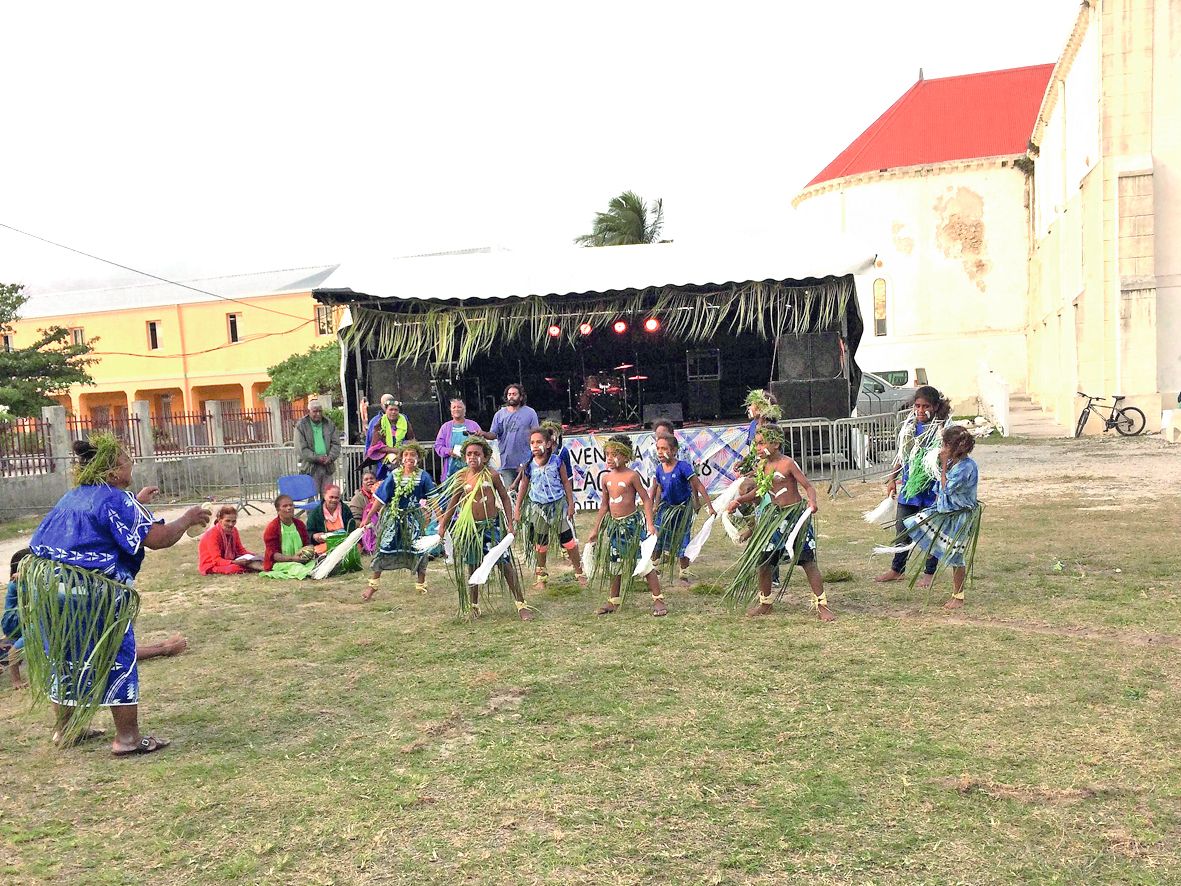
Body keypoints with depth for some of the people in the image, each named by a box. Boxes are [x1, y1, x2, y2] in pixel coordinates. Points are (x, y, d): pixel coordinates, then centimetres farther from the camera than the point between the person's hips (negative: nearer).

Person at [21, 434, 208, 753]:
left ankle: (65, 728, 35)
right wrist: (188, 519, -1)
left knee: (62, 657, 21)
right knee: (118, 659, 3)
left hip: (42, 581, 8)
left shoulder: (73, 496, 14)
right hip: (90, 592, -8)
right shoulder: (116, 499, -11)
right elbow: (157, 538, -16)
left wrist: (136, 503, 39)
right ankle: (128, 738, 7)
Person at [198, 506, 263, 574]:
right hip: (210, 565, -8)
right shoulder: (212, 534, -20)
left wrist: (252, 555, -11)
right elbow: (217, 560, -25)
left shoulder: (233, 530, 1)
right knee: (235, 568, -36)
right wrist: (233, 562, -40)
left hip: (228, 560, 8)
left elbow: (241, 550, 9)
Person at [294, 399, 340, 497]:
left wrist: (330, 457, -8)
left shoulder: (329, 424, 11)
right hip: (310, 468, -4)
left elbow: (336, 444, 10)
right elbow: (301, 449, -7)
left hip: (327, 467, 4)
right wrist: (317, 458, -15)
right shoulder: (301, 426, -2)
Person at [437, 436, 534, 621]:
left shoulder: (492, 476, -6)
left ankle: (521, 604, 2)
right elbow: (452, 504, 10)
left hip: (492, 524, -2)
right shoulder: (462, 478, 0)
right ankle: (473, 606, 26)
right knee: (472, 566, 11)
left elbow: (505, 498, 1)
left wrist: (510, 524, -4)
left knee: (505, 563, -5)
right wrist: (442, 527, 12)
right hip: (470, 527, 2)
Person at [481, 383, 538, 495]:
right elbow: (493, 434, 5)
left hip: (525, 461, -2)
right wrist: (484, 434, -17)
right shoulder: (500, 414, 9)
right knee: (509, 491, 4)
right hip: (506, 462, 2)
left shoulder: (530, 413, 3)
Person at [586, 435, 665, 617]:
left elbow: (646, 500, -9)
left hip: (632, 522, -6)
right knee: (616, 564, 14)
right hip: (614, 524, 6)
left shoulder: (632, 476, -12)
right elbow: (604, 505, 13)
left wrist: (650, 524, -17)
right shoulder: (606, 478, 5)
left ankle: (658, 600, 4)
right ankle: (614, 602, 25)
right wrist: (596, 529, 15)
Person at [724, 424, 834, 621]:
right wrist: (739, 500, 5)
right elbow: (759, 490, 18)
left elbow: (808, 486, -18)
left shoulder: (787, 463, -15)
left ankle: (821, 605, 4)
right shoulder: (762, 466, 5)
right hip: (773, 516, 7)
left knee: (807, 560, -5)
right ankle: (765, 603, 27)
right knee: (763, 560, 9)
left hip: (794, 514, -7)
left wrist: (812, 502, -37)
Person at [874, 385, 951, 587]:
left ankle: (929, 573, 23)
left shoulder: (941, 429, -13)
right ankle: (897, 569, 28)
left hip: (931, 488, -5)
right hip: (908, 486, 6)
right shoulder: (910, 425, 5)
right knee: (902, 527, 13)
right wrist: (892, 478, 14)